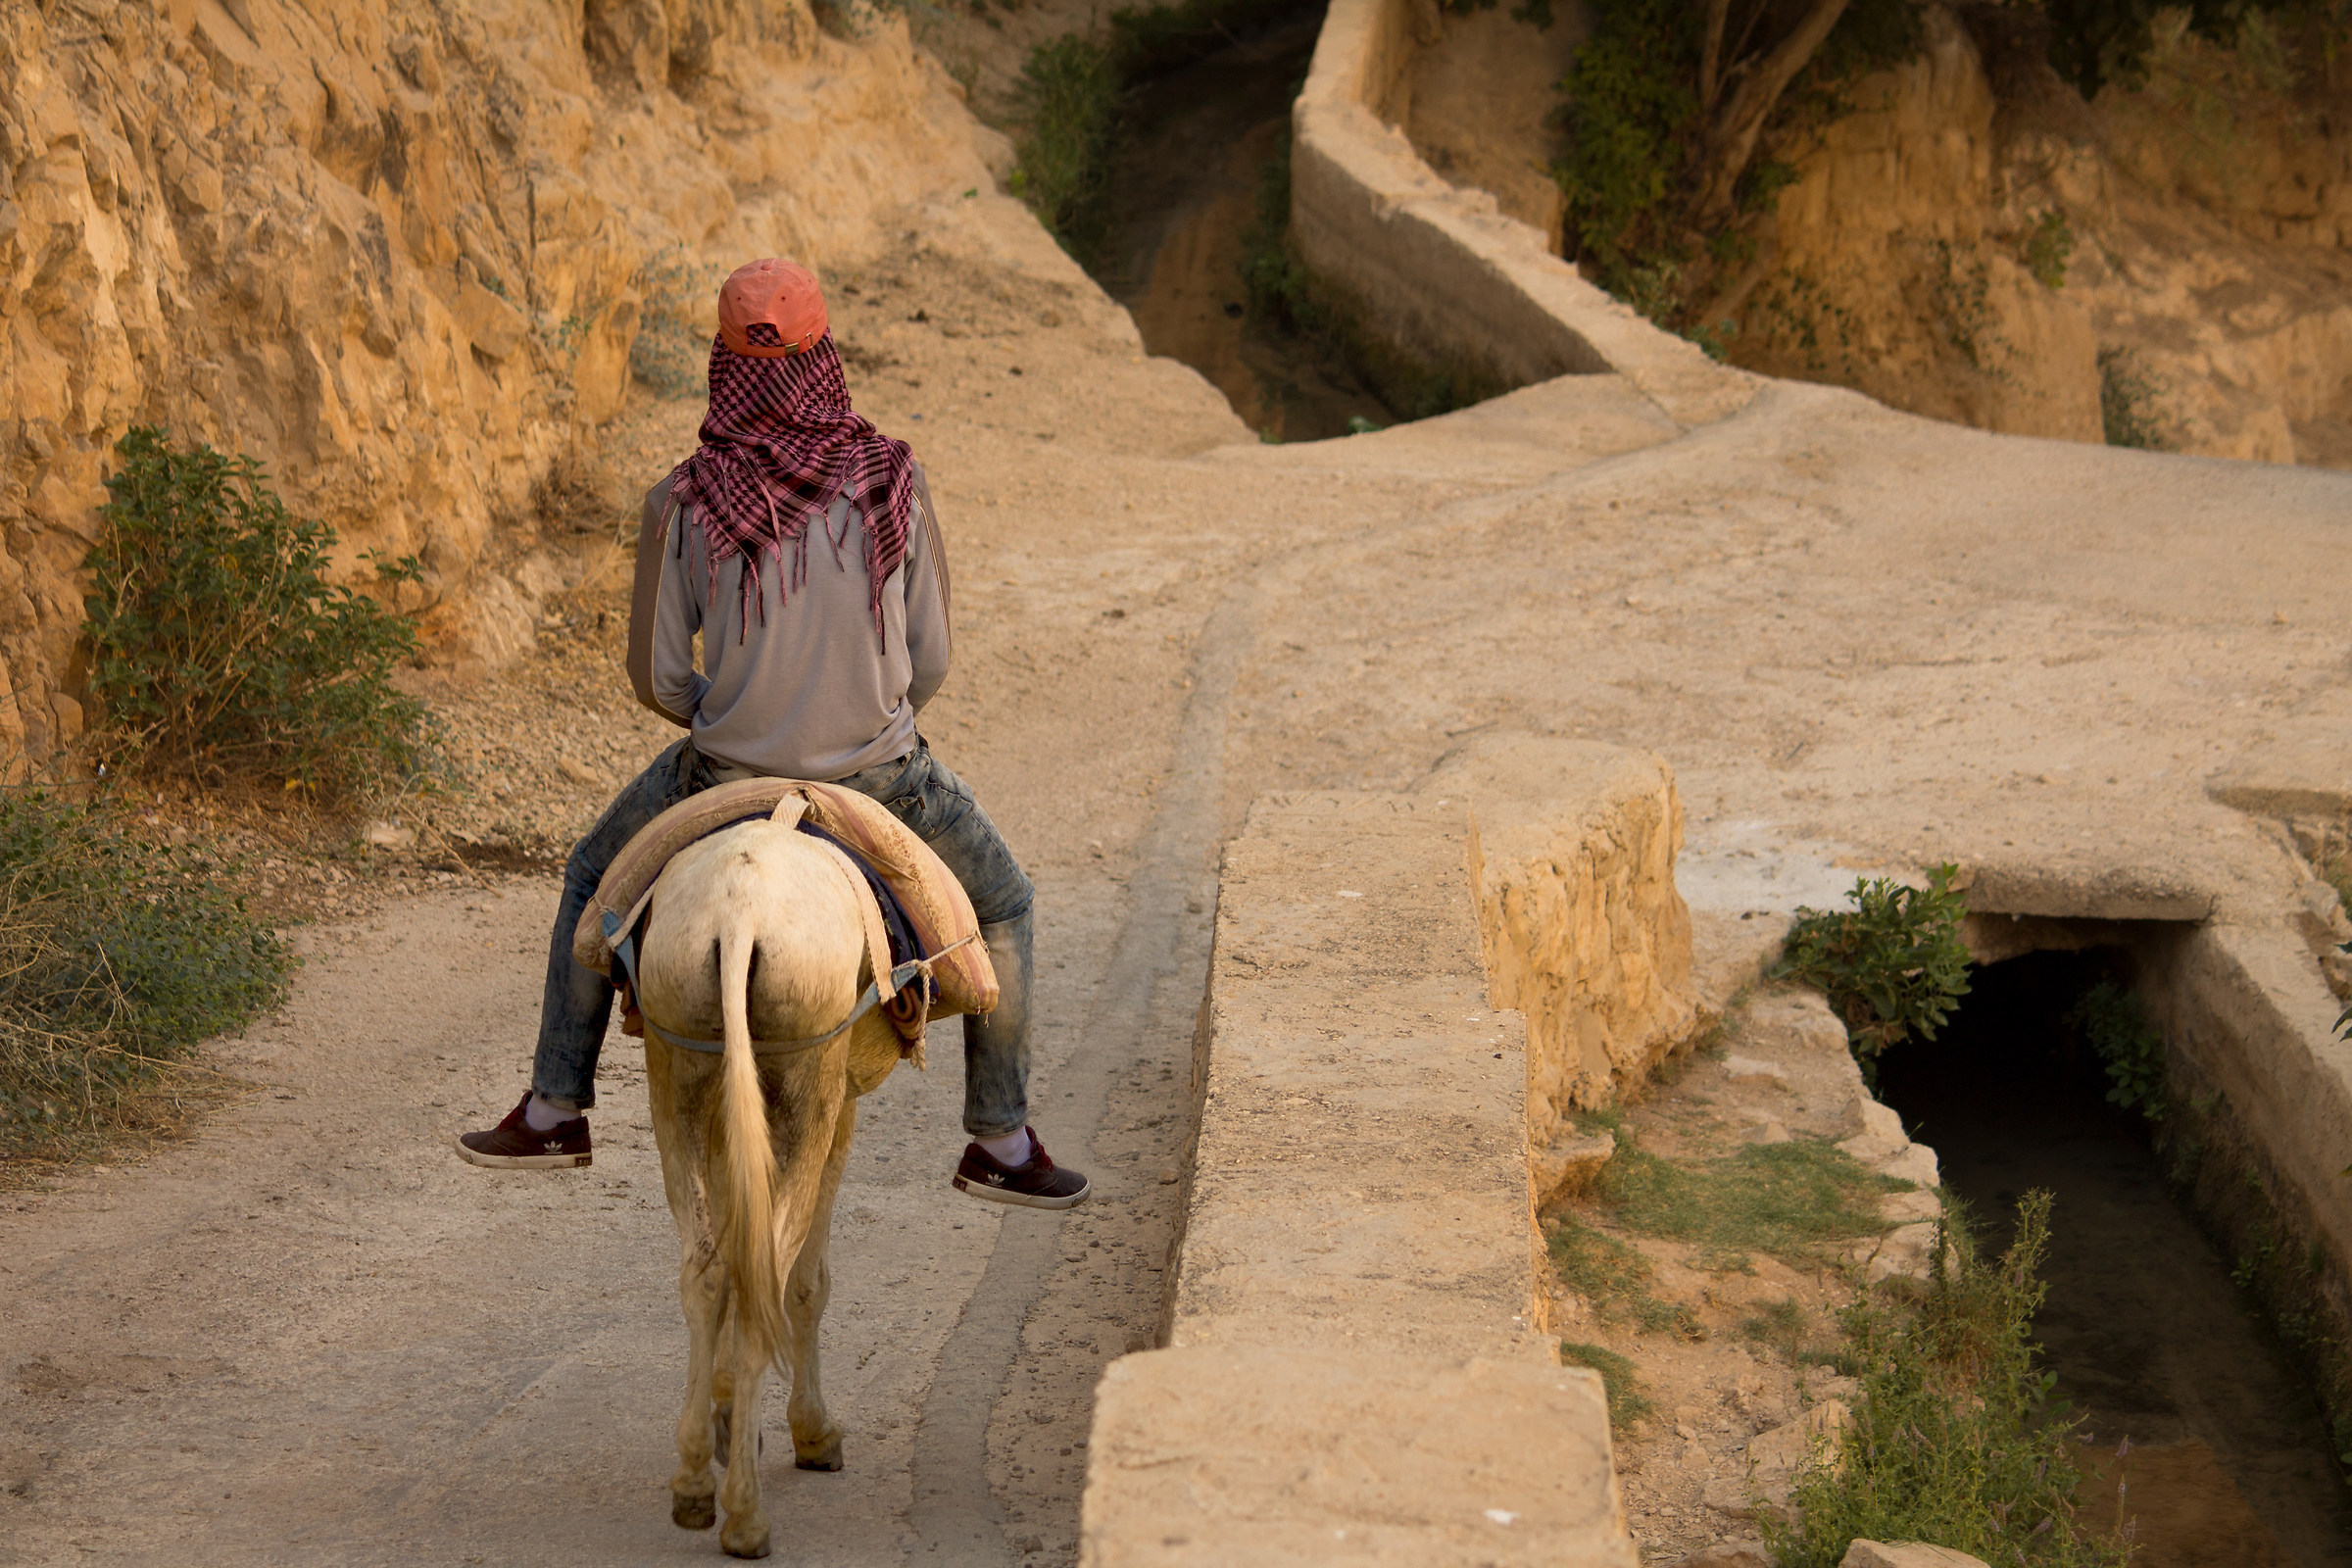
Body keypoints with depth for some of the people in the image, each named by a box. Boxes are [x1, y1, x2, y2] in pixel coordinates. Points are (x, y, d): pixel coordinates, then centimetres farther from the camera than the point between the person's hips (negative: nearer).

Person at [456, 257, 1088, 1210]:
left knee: (595, 879, 30)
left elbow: (656, 677, -4)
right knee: (1001, 904, 27)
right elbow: (928, 660, -3)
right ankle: (1001, 1143, 27)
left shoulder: (682, 504, -11)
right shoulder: (893, 482, -9)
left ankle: (554, 1114, 35)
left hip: (729, 771, 0)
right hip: (881, 773, 0)